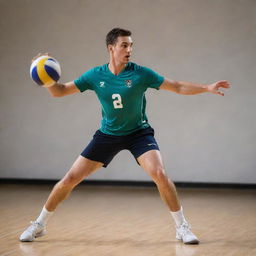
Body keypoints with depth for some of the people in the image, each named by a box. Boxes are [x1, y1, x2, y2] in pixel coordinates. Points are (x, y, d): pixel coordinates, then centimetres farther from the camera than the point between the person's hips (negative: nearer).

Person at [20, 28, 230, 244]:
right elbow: (59, 91, -4)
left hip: (138, 133, -2)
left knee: (160, 174, -26)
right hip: (107, 135, 2)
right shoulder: (96, 76, -9)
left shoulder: (140, 73, -14)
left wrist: (207, 87, -23)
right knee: (70, 179, -3)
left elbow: (178, 87, -11)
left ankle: (182, 227, -8)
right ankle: (39, 224, 16)